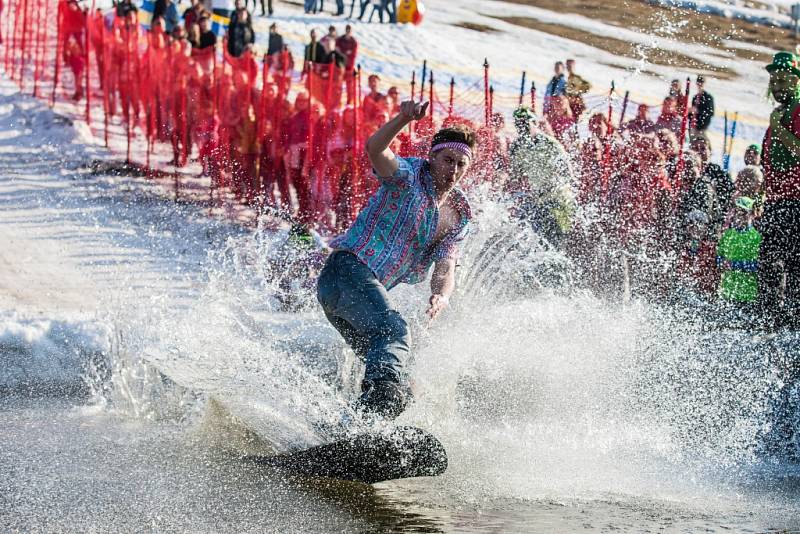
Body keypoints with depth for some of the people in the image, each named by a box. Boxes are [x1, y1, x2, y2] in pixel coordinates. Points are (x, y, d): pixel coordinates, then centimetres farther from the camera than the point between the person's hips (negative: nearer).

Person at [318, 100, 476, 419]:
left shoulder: (457, 217, 13)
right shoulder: (409, 175, -3)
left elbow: (445, 269, 1)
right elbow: (374, 149, -24)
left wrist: (440, 296, -22)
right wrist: (403, 119, -42)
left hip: (374, 291, 9)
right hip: (348, 270, -9)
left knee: (398, 382, 9)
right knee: (395, 333, -32)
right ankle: (379, 399, -52)